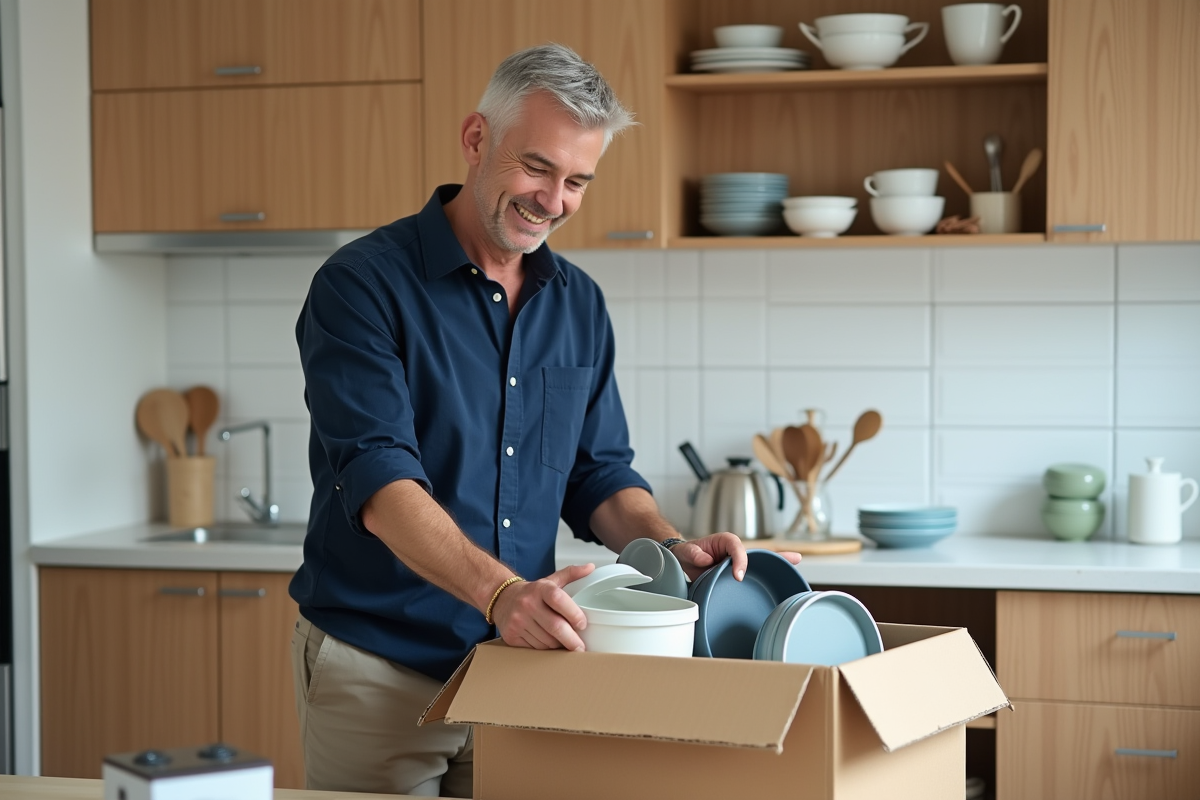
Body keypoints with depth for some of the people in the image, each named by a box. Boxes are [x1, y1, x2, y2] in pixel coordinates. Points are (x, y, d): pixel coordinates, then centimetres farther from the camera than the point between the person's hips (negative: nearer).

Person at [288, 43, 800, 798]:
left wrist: (669, 547, -9)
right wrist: (500, 592, -38)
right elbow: (378, 478, -23)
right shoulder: (363, 284, -12)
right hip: (378, 670, -5)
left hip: (522, 660, 5)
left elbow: (599, 475, 12)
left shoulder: (579, 304, 7)